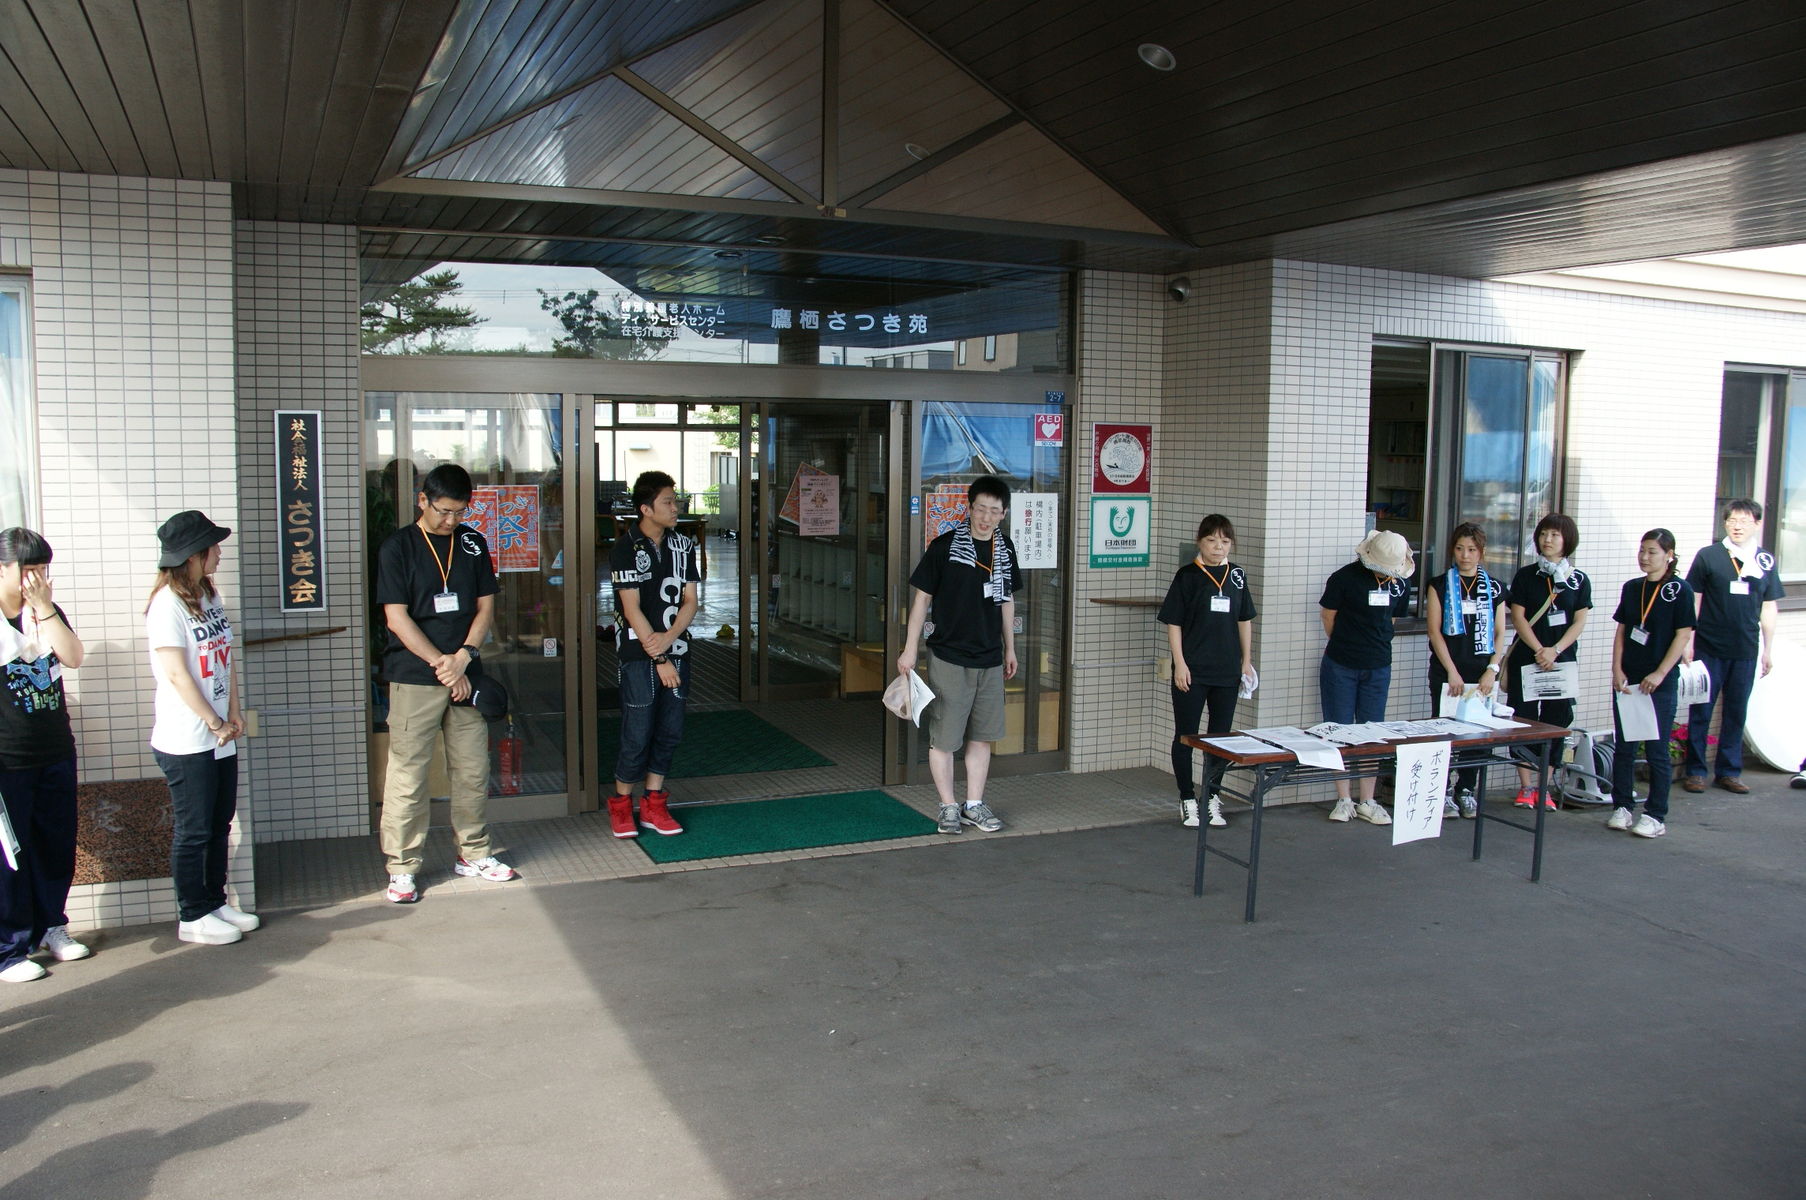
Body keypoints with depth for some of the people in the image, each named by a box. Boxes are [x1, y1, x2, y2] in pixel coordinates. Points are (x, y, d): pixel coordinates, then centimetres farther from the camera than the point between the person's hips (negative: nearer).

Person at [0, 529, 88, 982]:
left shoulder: (49, 612, 10)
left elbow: (72, 657, -6)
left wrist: (43, 606, -12)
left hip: (56, 752, 5)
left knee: (57, 845, 12)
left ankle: (50, 927, 27)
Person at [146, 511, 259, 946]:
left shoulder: (210, 596, 10)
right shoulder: (167, 604, -16)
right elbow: (177, 674, -18)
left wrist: (234, 712, 5)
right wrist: (215, 723, -12)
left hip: (220, 738, 8)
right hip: (186, 742, -8)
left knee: (219, 825, 15)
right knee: (193, 832, 2)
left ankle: (215, 902, 27)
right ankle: (192, 917, 13)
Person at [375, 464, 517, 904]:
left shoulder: (472, 543, 9)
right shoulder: (398, 546, -3)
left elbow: (485, 607, 9)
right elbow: (396, 618, -8)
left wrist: (464, 657, -7)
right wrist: (442, 664, -12)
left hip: (465, 675, 4)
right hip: (414, 680, -4)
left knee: (473, 770, 10)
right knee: (407, 776, -2)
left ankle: (473, 854, 24)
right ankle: (402, 868, 8)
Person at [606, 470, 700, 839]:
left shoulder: (683, 546, 9)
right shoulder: (626, 549, -7)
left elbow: (689, 601, 6)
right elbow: (632, 609, -11)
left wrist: (668, 638, -12)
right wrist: (659, 659, -13)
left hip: (675, 652, 5)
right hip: (639, 656, -5)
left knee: (670, 732, 7)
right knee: (637, 734, -4)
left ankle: (653, 804, 19)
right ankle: (620, 805, 13)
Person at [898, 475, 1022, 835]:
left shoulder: (1005, 549, 7)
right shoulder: (944, 546, -9)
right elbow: (922, 598, -5)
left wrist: (1010, 649, 20)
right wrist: (910, 649, -6)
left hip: (990, 660, 5)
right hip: (949, 658, -5)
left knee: (982, 736, 11)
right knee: (943, 737, 1)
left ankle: (974, 805, 22)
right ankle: (949, 807, 15)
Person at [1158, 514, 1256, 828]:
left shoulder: (1237, 576, 7)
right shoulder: (1188, 576, -6)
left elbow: (1244, 620, 14)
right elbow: (1173, 623, -6)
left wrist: (1247, 660, 10)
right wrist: (1180, 664, -12)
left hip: (1226, 671, 4)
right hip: (1192, 672, -4)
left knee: (1221, 736, 11)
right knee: (1185, 736, 4)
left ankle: (1212, 796, 25)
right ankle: (1187, 801, 15)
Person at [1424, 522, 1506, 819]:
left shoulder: (1494, 588, 9)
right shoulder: (1440, 585, 2)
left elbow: (1499, 633, 8)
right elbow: (1434, 630, -3)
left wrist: (1492, 669, -4)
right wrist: (1452, 672, -9)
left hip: (1482, 675, 2)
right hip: (1447, 674, -2)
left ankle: (1466, 790, 17)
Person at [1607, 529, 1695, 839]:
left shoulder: (1679, 590, -6)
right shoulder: (1631, 588, 9)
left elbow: (1683, 635, -9)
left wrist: (1659, 674, -14)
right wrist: (1617, 670, 1)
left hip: (1660, 682, -5)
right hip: (1627, 680, 5)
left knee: (1657, 750, 0)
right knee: (1624, 747, 9)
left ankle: (1656, 815, 8)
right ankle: (1622, 807, 19)